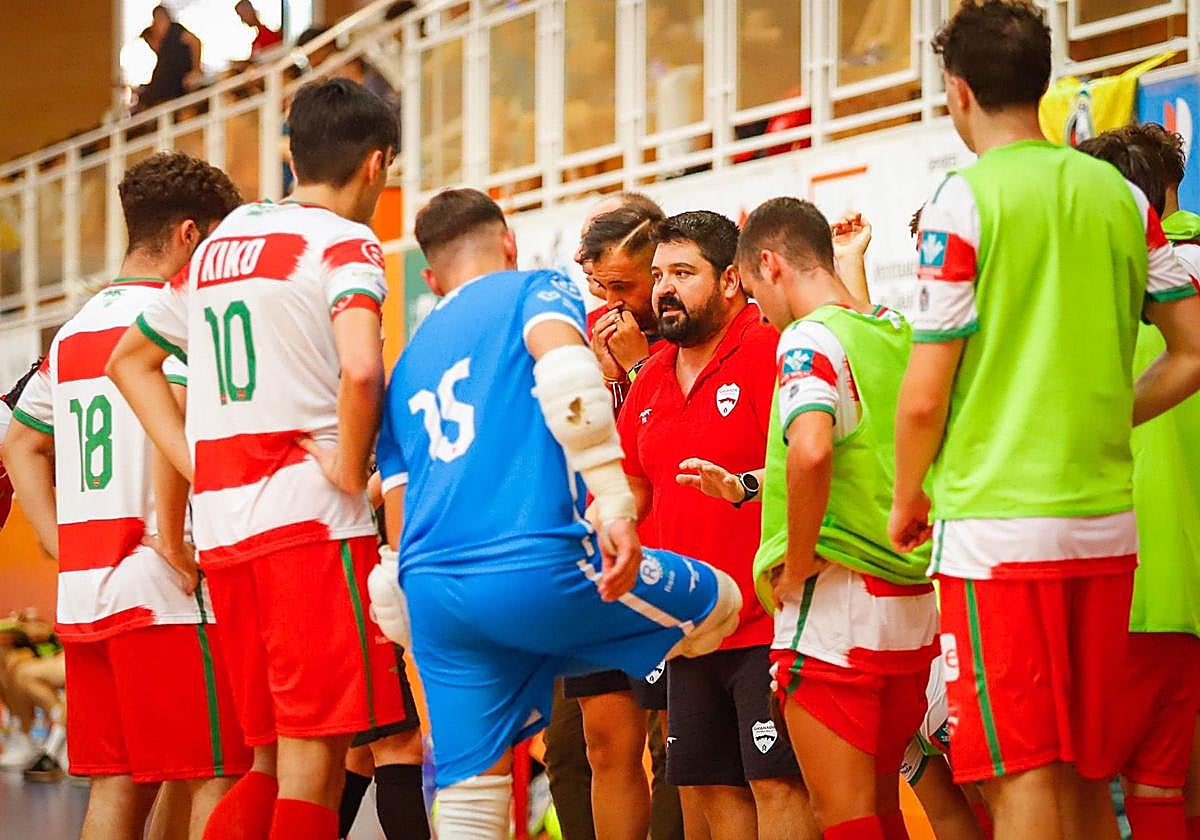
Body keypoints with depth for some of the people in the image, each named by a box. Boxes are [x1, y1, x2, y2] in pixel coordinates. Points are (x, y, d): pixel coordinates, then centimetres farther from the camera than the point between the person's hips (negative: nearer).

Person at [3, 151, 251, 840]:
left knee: (119, 782, 9)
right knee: (220, 778, -5)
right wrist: (173, 534, -17)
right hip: (167, 598, -8)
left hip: (84, 595, 8)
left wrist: (65, 549, 15)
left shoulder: (75, 330, 18)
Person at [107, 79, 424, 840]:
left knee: (274, 762, 14)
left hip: (221, 522, 7)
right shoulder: (345, 243, -5)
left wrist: (199, 467, 16)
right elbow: (360, 368, -24)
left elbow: (130, 360, 26)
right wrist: (352, 468, -10)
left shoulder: (222, 242, 18)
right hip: (310, 518, -7)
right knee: (316, 753, -6)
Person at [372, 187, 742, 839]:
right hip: (531, 565, -6)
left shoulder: (406, 367, 27)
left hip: (431, 590, 6)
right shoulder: (535, 291, 9)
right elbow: (565, 373, -15)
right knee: (718, 603, 15)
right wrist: (614, 508, -21)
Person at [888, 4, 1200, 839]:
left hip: (997, 523, -5)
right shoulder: (1122, 196, 8)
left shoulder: (966, 199, -7)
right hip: (1104, 523, 5)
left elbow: (924, 397, -8)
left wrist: (907, 502, 7)